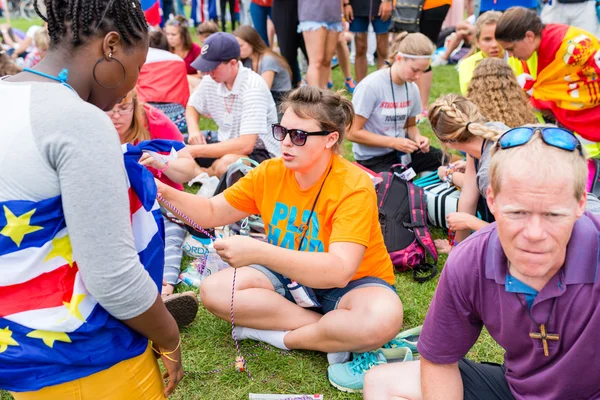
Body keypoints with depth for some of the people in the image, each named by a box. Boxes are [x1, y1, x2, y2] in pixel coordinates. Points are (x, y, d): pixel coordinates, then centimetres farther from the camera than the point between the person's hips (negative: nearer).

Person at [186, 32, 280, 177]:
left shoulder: (253, 87, -25)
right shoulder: (210, 80, -4)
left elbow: (246, 145, -31)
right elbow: (192, 107, 18)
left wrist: (197, 151, -25)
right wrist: (194, 131, -6)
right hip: (227, 145, 7)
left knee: (227, 164, -37)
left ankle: (203, 173, -8)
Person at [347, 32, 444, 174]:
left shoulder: (412, 88, 1)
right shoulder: (370, 86, -19)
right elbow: (353, 133, -18)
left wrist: (417, 137, -9)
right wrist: (393, 142, -21)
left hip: (401, 151, 7)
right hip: (373, 158, -7)